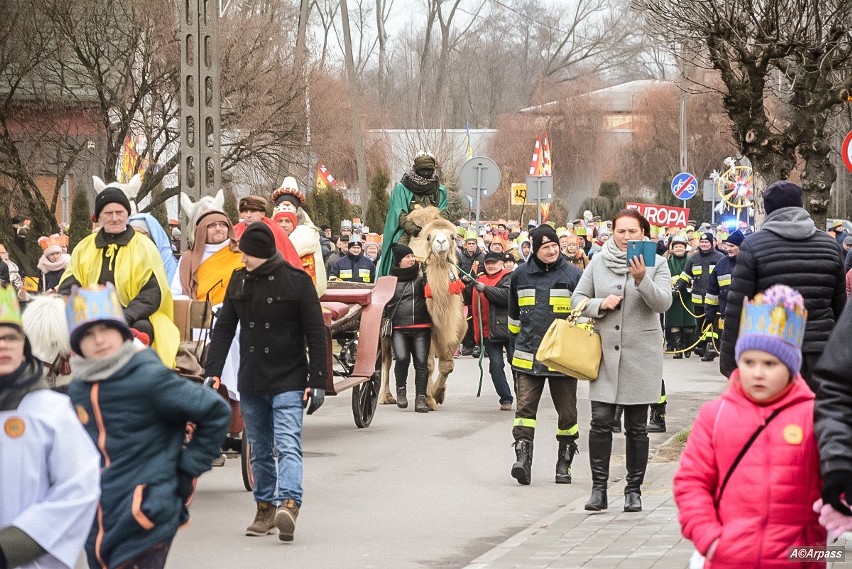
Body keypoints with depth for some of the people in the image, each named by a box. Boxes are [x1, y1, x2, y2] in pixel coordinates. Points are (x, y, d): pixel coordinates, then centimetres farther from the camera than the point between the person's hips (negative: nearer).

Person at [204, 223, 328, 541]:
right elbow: (223, 329, 11)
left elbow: (315, 333, -6)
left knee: (288, 445, -17)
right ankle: (265, 509, 19)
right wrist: (212, 371, 2)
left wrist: (318, 380, -9)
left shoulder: (296, 280, -8)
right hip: (251, 383, 5)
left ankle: (288, 504, -29)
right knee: (260, 451, 11)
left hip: (288, 381, -5)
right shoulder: (239, 281, 6)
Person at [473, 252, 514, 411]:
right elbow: (476, 306, 25)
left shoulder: (509, 278, -1)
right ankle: (506, 399, 1)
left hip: (508, 330, -5)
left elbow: (507, 296, -21)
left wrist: (485, 289, -22)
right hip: (488, 331, 5)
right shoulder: (480, 280, 17)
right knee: (496, 365, -1)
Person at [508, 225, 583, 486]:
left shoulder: (573, 275, -1)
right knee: (525, 406, -11)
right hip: (529, 356, 1)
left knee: (567, 412, 5)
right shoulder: (520, 275, 7)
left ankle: (564, 463, 16)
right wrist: (518, 336, 27)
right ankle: (523, 457, -17)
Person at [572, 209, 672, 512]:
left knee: (636, 427, 4)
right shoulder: (598, 262, 7)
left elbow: (663, 302, -12)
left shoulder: (656, 263, 1)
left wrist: (642, 280, -28)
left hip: (641, 354, -1)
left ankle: (634, 490, 11)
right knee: (601, 421, -6)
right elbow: (577, 299, 10)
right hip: (605, 351, 1)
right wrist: (601, 304, -9)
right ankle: (599, 488, -1)